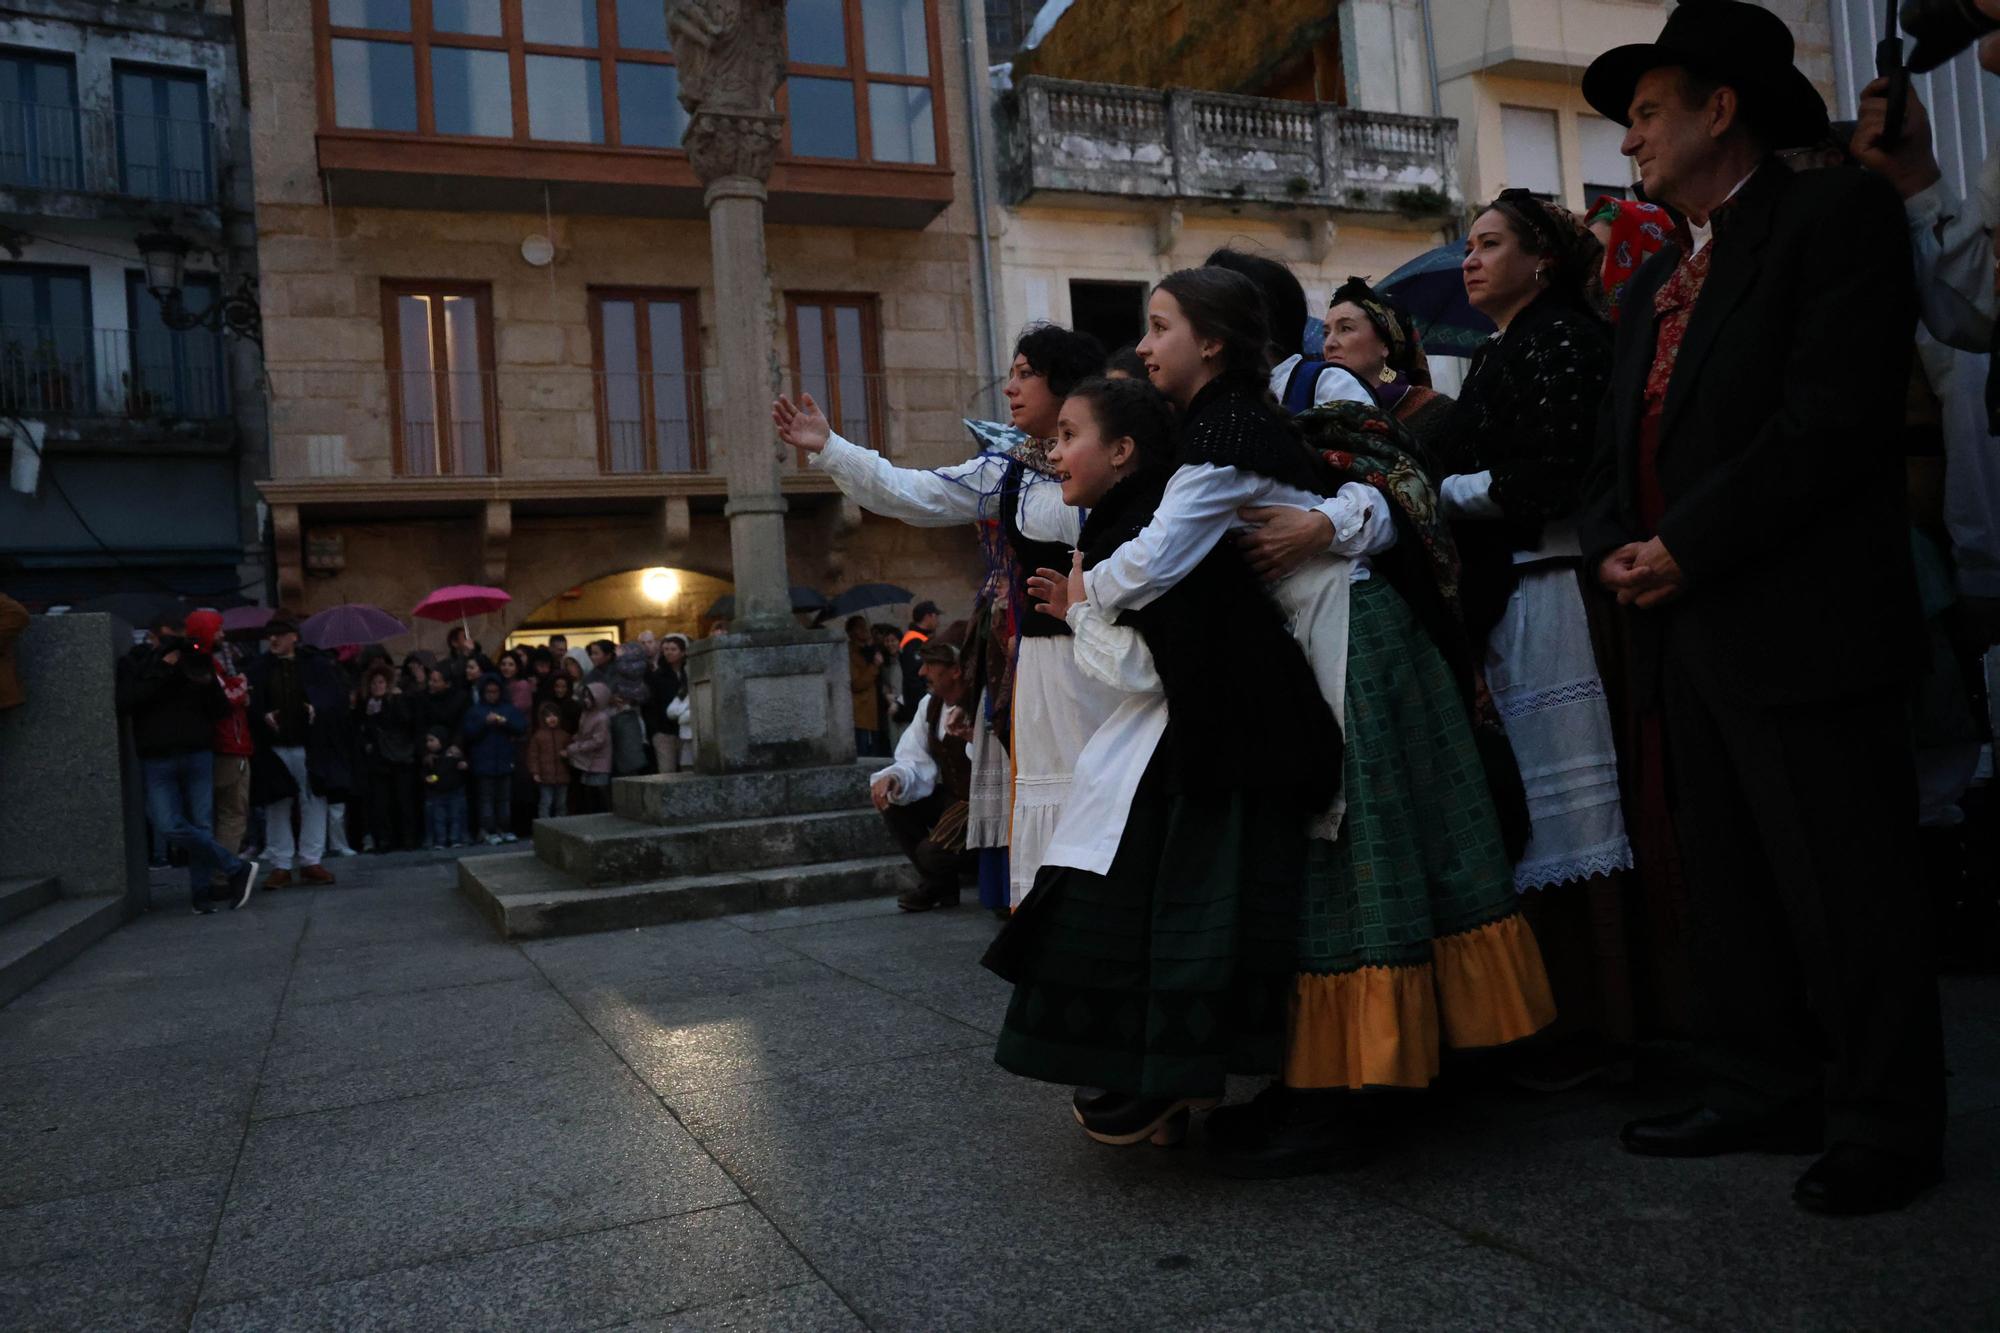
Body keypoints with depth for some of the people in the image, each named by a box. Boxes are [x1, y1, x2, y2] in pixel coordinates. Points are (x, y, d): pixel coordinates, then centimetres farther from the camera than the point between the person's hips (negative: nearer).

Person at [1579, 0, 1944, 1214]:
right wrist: (1616, 547, -2)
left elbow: (1835, 415, -17)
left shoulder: (1837, 214, -4)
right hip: (1690, 628, 8)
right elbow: (1628, 443, 18)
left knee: (1844, 886, 0)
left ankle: (1885, 1126, 14)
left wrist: (1688, 547, -17)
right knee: (1730, 883, 13)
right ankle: (1764, 1094, 25)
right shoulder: (1657, 284, 20)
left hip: (1801, 623, -8)